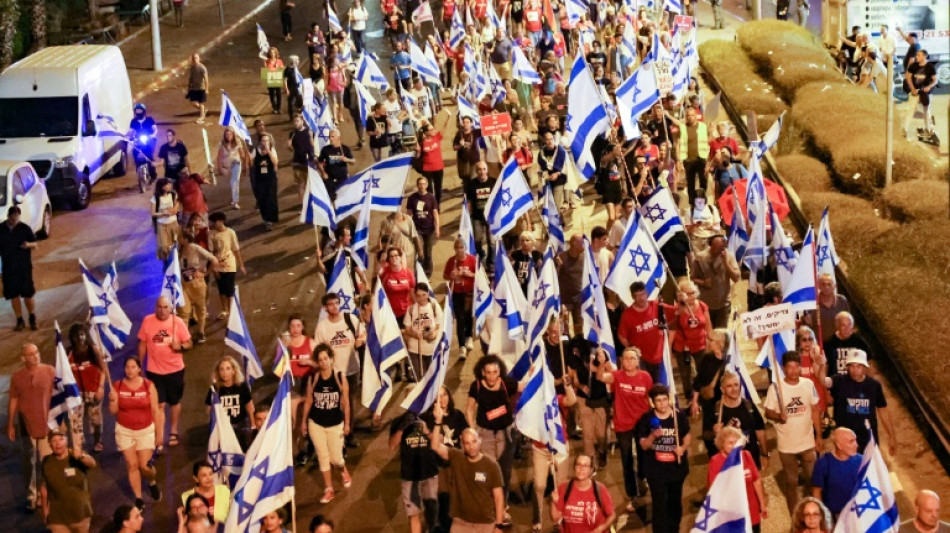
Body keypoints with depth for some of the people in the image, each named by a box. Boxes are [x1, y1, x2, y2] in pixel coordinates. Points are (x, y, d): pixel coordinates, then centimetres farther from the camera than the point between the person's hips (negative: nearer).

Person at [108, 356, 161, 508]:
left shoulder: (148, 386, -7)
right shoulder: (117, 386, -4)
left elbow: (155, 411, -3)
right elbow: (113, 411, -2)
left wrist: (159, 432, -2)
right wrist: (112, 401, -23)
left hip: (146, 431, -1)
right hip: (124, 431, 1)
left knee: (145, 466, -3)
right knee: (132, 465, 2)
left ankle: (153, 483, 31)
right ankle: (138, 499, 14)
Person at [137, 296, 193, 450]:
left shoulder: (178, 322, -10)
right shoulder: (147, 321, -8)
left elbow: (189, 343, -4)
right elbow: (142, 343, 2)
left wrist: (180, 346, -26)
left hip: (175, 370, 1)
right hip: (154, 371, -1)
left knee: (174, 402, 18)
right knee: (159, 405, -4)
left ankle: (173, 432, 39)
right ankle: (158, 441, -3)